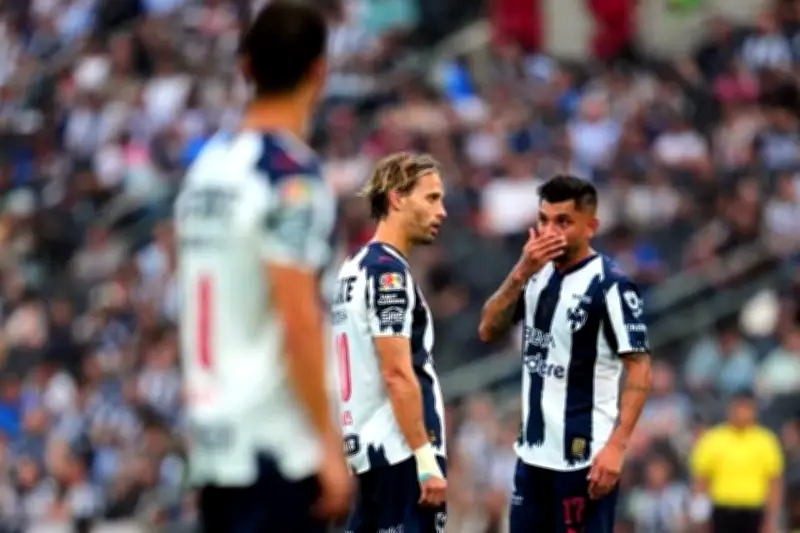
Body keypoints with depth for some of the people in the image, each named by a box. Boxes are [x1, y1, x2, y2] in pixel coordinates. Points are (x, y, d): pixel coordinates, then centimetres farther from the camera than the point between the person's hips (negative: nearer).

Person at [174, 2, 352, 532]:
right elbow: (298, 321, -18)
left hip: (212, 433, 8)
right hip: (277, 444, -8)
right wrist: (330, 443, -14)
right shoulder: (293, 175, -13)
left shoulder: (209, 164, 11)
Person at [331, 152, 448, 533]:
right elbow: (398, 375, -19)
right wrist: (427, 460, -21)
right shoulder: (389, 272, -13)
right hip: (402, 452, -10)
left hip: (372, 446, 10)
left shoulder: (356, 268, 16)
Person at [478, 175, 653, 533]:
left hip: (584, 459, -8)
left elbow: (639, 370, -15)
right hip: (534, 453, 8)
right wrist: (521, 273, -10)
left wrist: (615, 446, -24)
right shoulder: (539, 275, 10)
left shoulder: (609, 285, -13)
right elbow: (488, 330, 4)